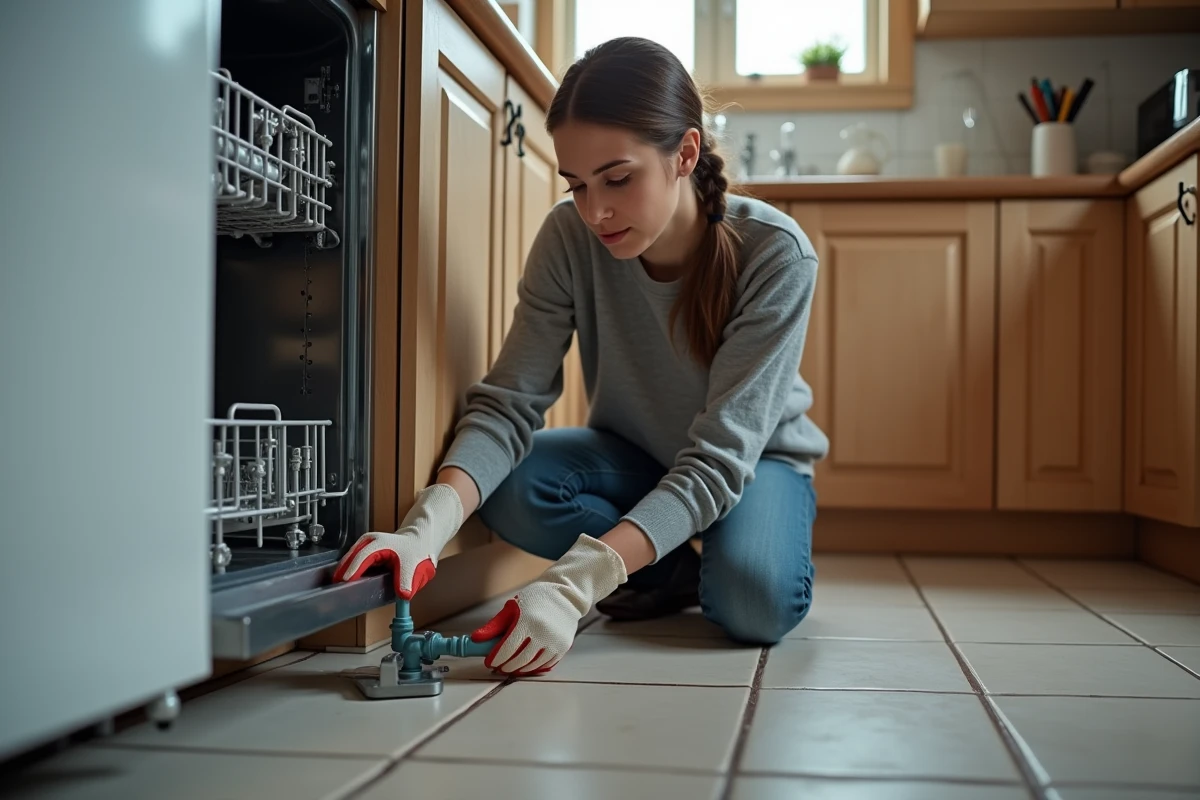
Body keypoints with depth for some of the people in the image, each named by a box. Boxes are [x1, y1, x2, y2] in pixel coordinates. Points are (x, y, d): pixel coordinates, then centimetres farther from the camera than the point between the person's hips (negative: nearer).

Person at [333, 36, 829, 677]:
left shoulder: (775, 255, -30)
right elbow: (509, 402, -25)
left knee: (755, 604, -34)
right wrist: (428, 526, -46)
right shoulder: (570, 236, -22)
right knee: (507, 487, -27)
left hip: (753, 460, -3)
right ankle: (674, 572, -2)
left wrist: (577, 583, -47)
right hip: (635, 455, 3)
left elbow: (720, 454, -34)